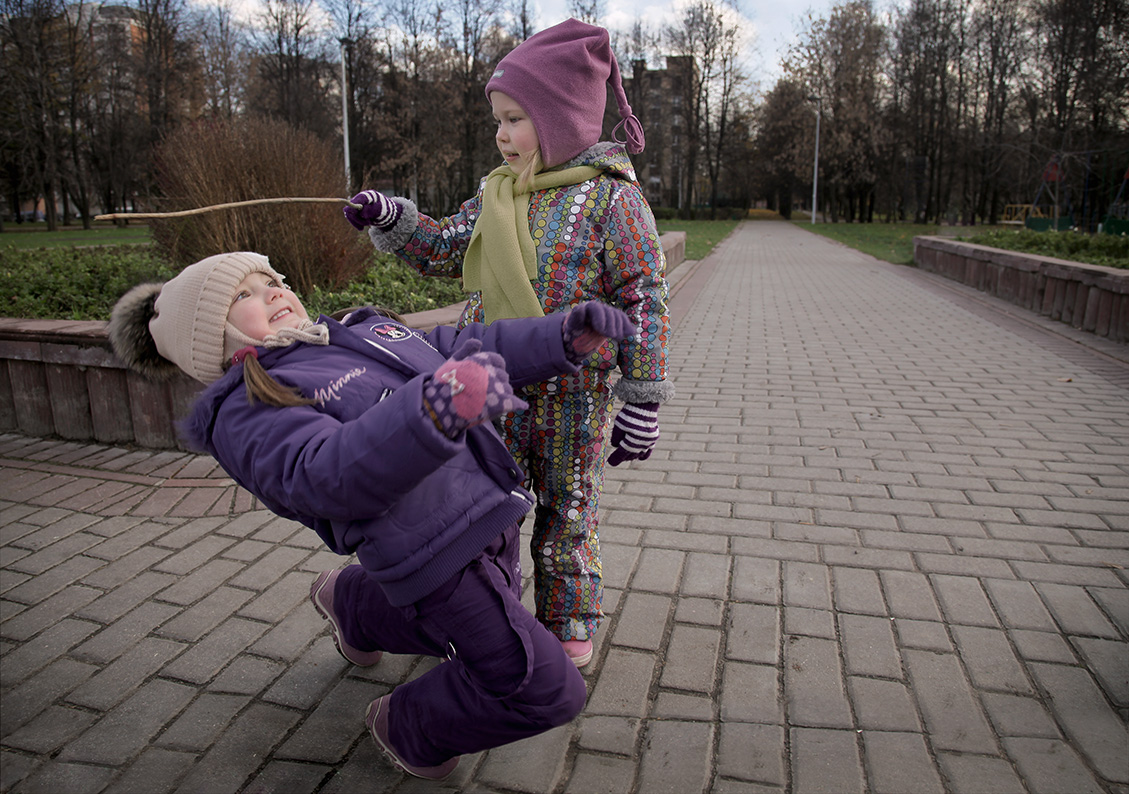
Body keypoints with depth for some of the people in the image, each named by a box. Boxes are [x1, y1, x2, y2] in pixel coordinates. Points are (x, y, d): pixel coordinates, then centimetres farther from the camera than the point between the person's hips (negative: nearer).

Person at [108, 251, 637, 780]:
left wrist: (564, 336, 1)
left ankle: (352, 603, 46)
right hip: (437, 556, -8)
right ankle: (409, 729, 23)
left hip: (491, 514, 8)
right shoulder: (247, 414, -11)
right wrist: (435, 409, -47)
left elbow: (468, 348, 13)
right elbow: (329, 476, -30)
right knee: (545, 689, -1)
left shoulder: (361, 331, 12)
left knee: (480, 632, 30)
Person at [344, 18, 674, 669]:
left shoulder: (610, 199, -12)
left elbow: (645, 305, -13)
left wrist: (643, 405, -14)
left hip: (573, 402, -5)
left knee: (566, 521, 11)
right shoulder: (497, 194, 7)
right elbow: (444, 249, 18)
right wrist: (391, 219, 1)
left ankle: (570, 629, 33)